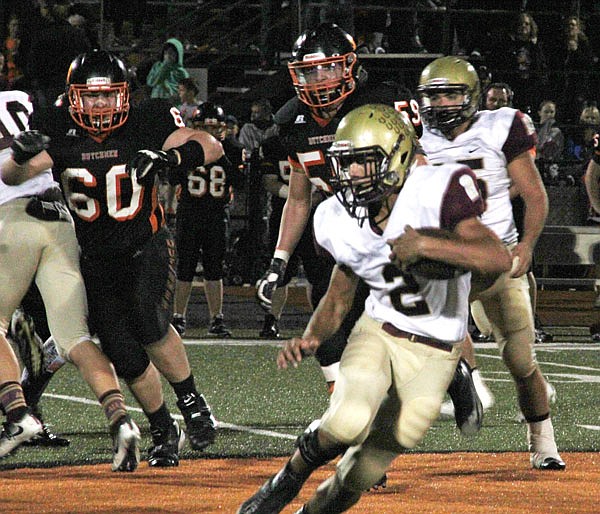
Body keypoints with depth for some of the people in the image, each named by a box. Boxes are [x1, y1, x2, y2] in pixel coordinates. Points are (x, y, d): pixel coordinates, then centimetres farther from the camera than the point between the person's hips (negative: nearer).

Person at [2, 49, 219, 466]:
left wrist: (171, 157, -30)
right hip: (96, 258, 2)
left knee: (148, 323, -27)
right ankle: (164, 433, 17)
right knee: (124, 355, -3)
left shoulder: (146, 124, -10)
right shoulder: (58, 131, -8)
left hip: (147, 246, -2)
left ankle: (191, 401, -5)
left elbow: (211, 147, -9)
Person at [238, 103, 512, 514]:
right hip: (377, 332, 2)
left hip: (433, 353, -2)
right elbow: (338, 298, 9)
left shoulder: (434, 194, -22)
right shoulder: (341, 222, -6)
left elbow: (500, 259, -31)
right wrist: (311, 339, -10)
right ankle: (289, 479, 3)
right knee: (348, 424, -27)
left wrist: (427, 246, -39)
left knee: (362, 474, -3)